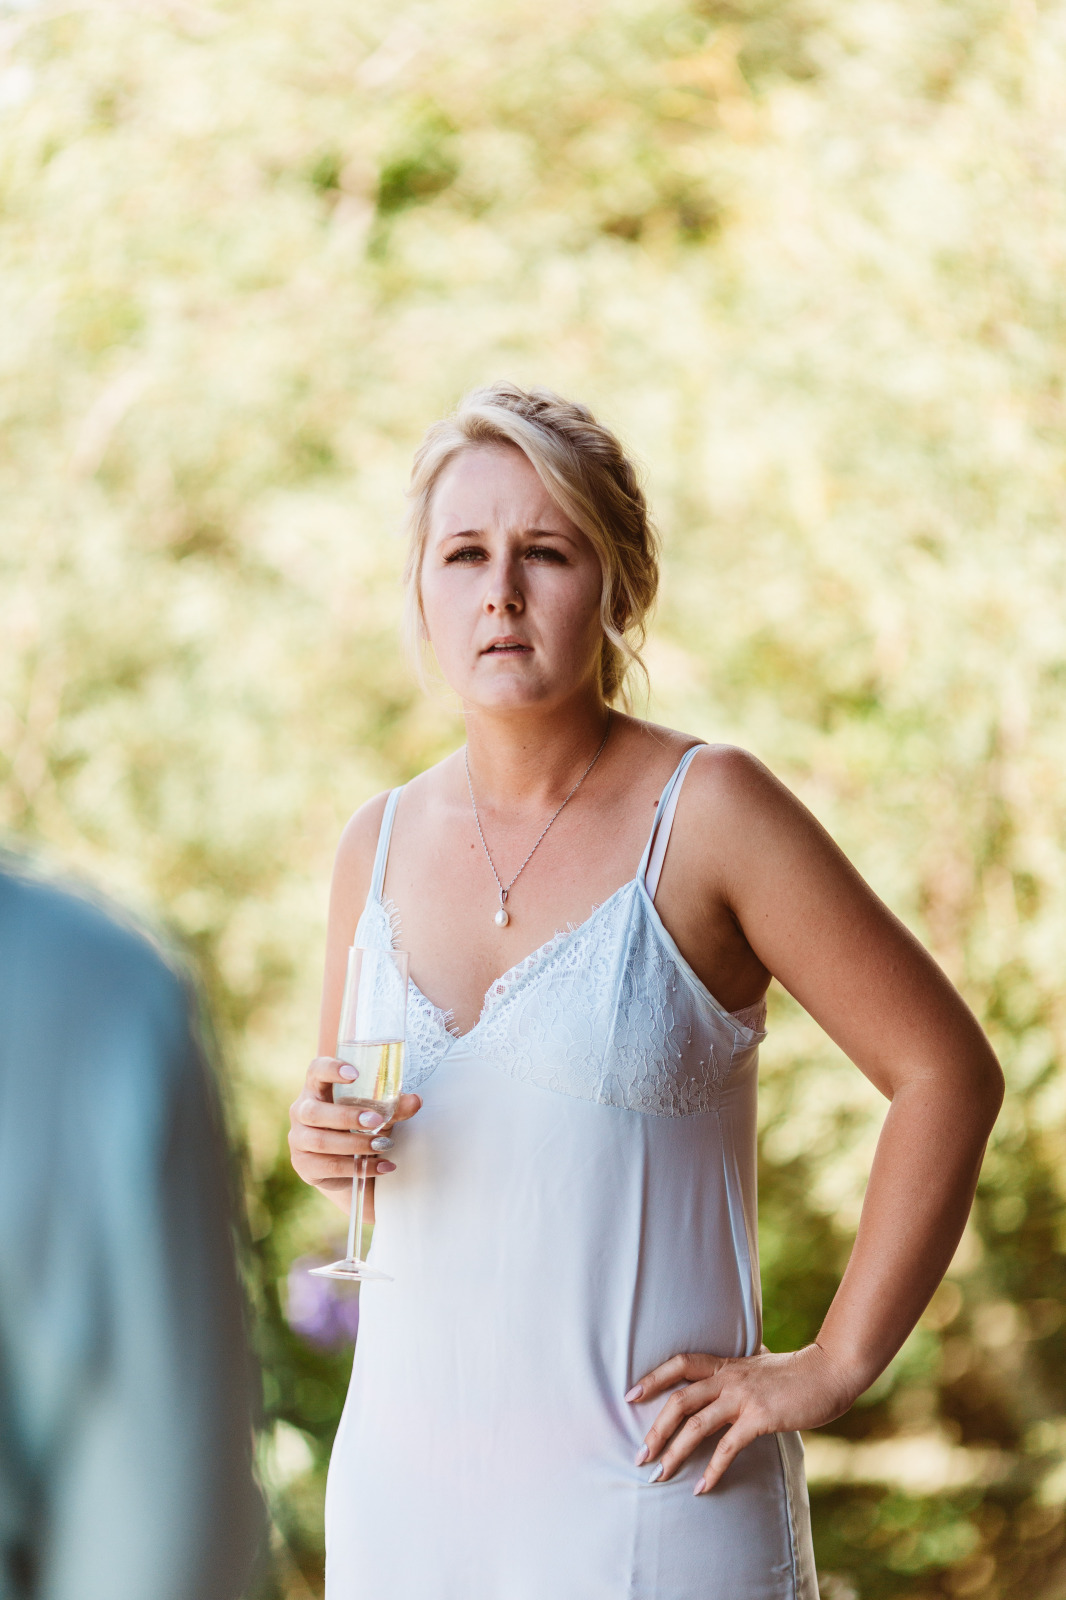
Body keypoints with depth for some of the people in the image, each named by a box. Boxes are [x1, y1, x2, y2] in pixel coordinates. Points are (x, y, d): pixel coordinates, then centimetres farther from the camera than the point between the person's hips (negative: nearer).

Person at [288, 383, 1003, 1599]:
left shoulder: (707, 811, -9)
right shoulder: (380, 844, 6)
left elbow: (948, 1070, -8)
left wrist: (832, 1367, -10)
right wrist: (322, 1140, -4)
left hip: (647, 1491, -5)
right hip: (403, 1486, 5)